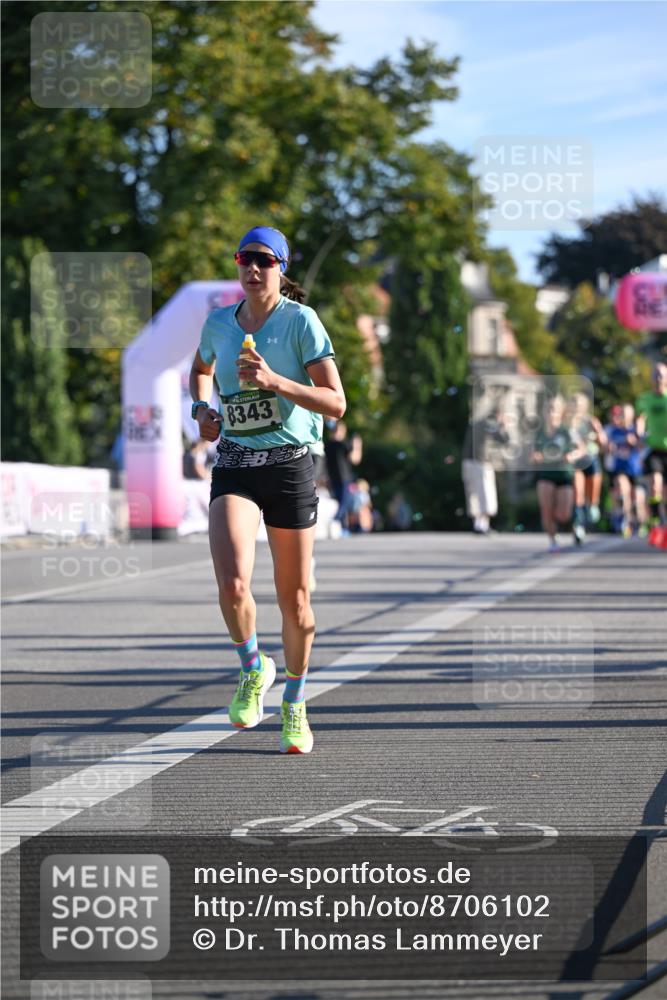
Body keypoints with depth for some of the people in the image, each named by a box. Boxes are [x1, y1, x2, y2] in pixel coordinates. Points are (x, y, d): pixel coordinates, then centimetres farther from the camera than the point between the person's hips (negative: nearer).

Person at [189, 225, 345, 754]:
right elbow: (200, 370, 29)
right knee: (233, 585, -20)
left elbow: (336, 403, -12)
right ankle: (254, 670, 10)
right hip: (234, 466, 2)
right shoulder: (219, 322, 6)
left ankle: (295, 705, 28)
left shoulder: (301, 320, -7)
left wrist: (275, 380, -23)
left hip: (290, 465, -2)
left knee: (294, 598, 6)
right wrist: (201, 408, 8)